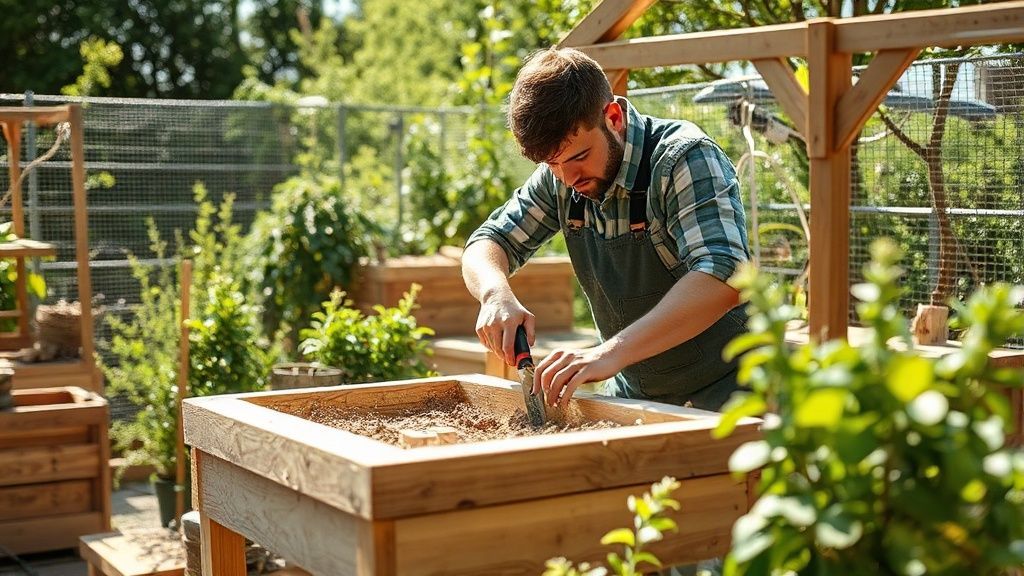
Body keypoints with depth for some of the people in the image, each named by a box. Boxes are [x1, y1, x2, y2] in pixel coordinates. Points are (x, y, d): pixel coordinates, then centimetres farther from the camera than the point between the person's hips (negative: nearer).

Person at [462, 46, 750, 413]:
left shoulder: (685, 160, -18)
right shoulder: (558, 178, 2)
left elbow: (721, 278, -33)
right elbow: (487, 244, 8)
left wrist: (612, 352, -44)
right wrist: (496, 294, -17)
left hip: (721, 394, -4)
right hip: (636, 396, 5)